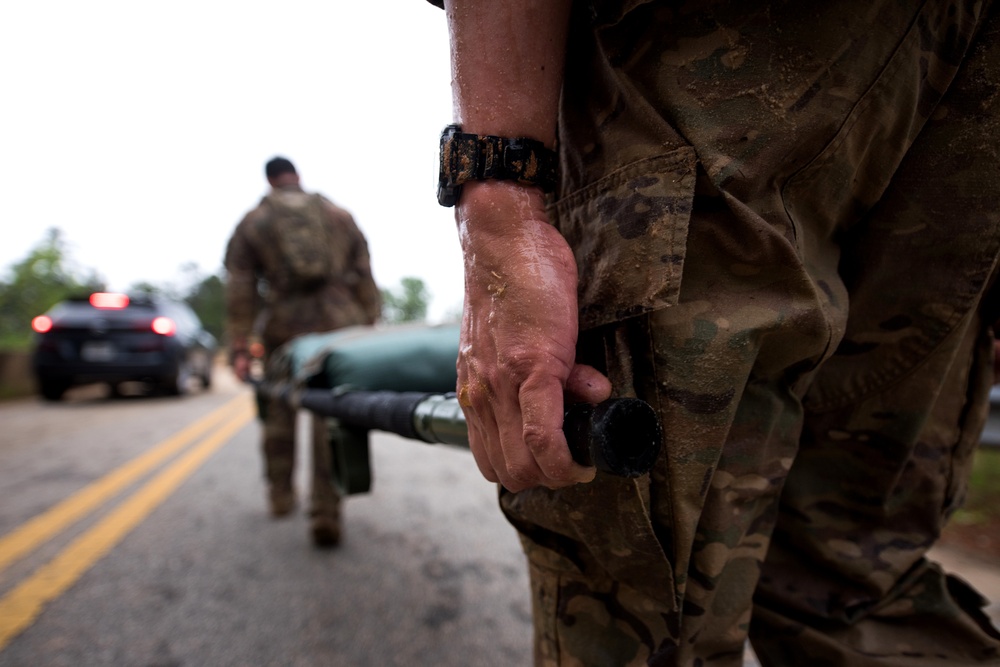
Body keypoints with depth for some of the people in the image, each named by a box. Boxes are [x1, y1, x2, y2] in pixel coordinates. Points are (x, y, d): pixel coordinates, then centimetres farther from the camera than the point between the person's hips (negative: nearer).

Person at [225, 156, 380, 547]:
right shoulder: (338, 215, 15)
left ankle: (281, 495, 31)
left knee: (279, 407, 18)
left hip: (284, 326, 0)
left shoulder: (251, 224, 12)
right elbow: (364, 277, 9)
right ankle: (326, 514, -6)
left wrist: (239, 347, 3)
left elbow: (240, 290, 3)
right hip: (339, 323, 0)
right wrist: (370, 328, 10)